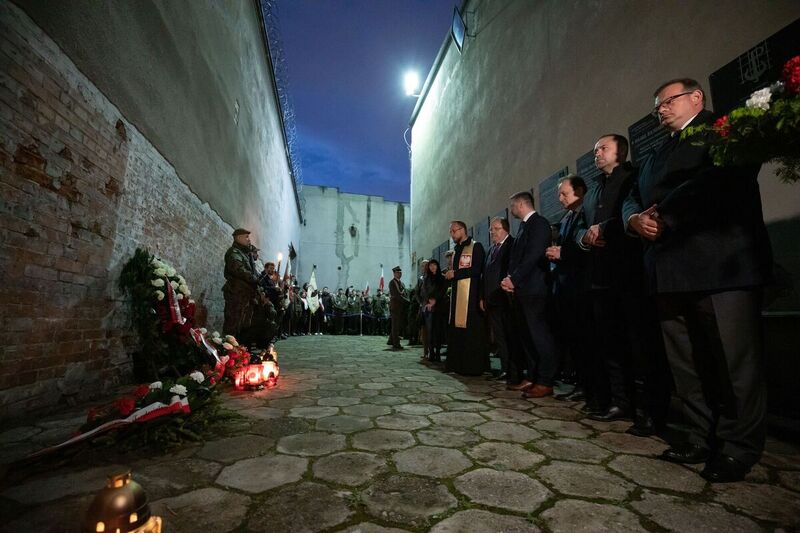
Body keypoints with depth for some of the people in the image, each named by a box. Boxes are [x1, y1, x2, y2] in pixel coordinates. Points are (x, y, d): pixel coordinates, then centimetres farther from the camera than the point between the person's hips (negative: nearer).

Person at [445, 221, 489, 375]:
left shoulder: (476, 246, -1)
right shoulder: (457, 250, 23)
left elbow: (477, 269, -13)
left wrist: (455, 273, -11)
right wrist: (449, 276, 5)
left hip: (471, 294, -7)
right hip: (456, 294, 8)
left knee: (471, 330, -6)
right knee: (455, 329, 6)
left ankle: (473, 366, 1)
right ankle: (456, 363, 13)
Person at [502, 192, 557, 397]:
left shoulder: (539, 223, -7)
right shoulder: (524, 226, 20)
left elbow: (534, 255, -17)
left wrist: (514, 279, -15)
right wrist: (509, 278, 2)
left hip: (533, 289, -9)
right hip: (521, 289, 9)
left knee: (539, 334, -5)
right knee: (526, 335, 11)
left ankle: (545, 382, 2)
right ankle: (532, 377, 20)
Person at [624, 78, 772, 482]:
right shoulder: (658, 155, 27)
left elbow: (716, 181, -15)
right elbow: (633, 199, 17)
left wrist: (664, 216, -12)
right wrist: (636, 219, -4)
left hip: (722, 266, -7)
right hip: (671, 271, 8)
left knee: (735, 363, 0)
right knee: (685, 365, 12)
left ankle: (738, 449, 15)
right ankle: (703, 440, 24)